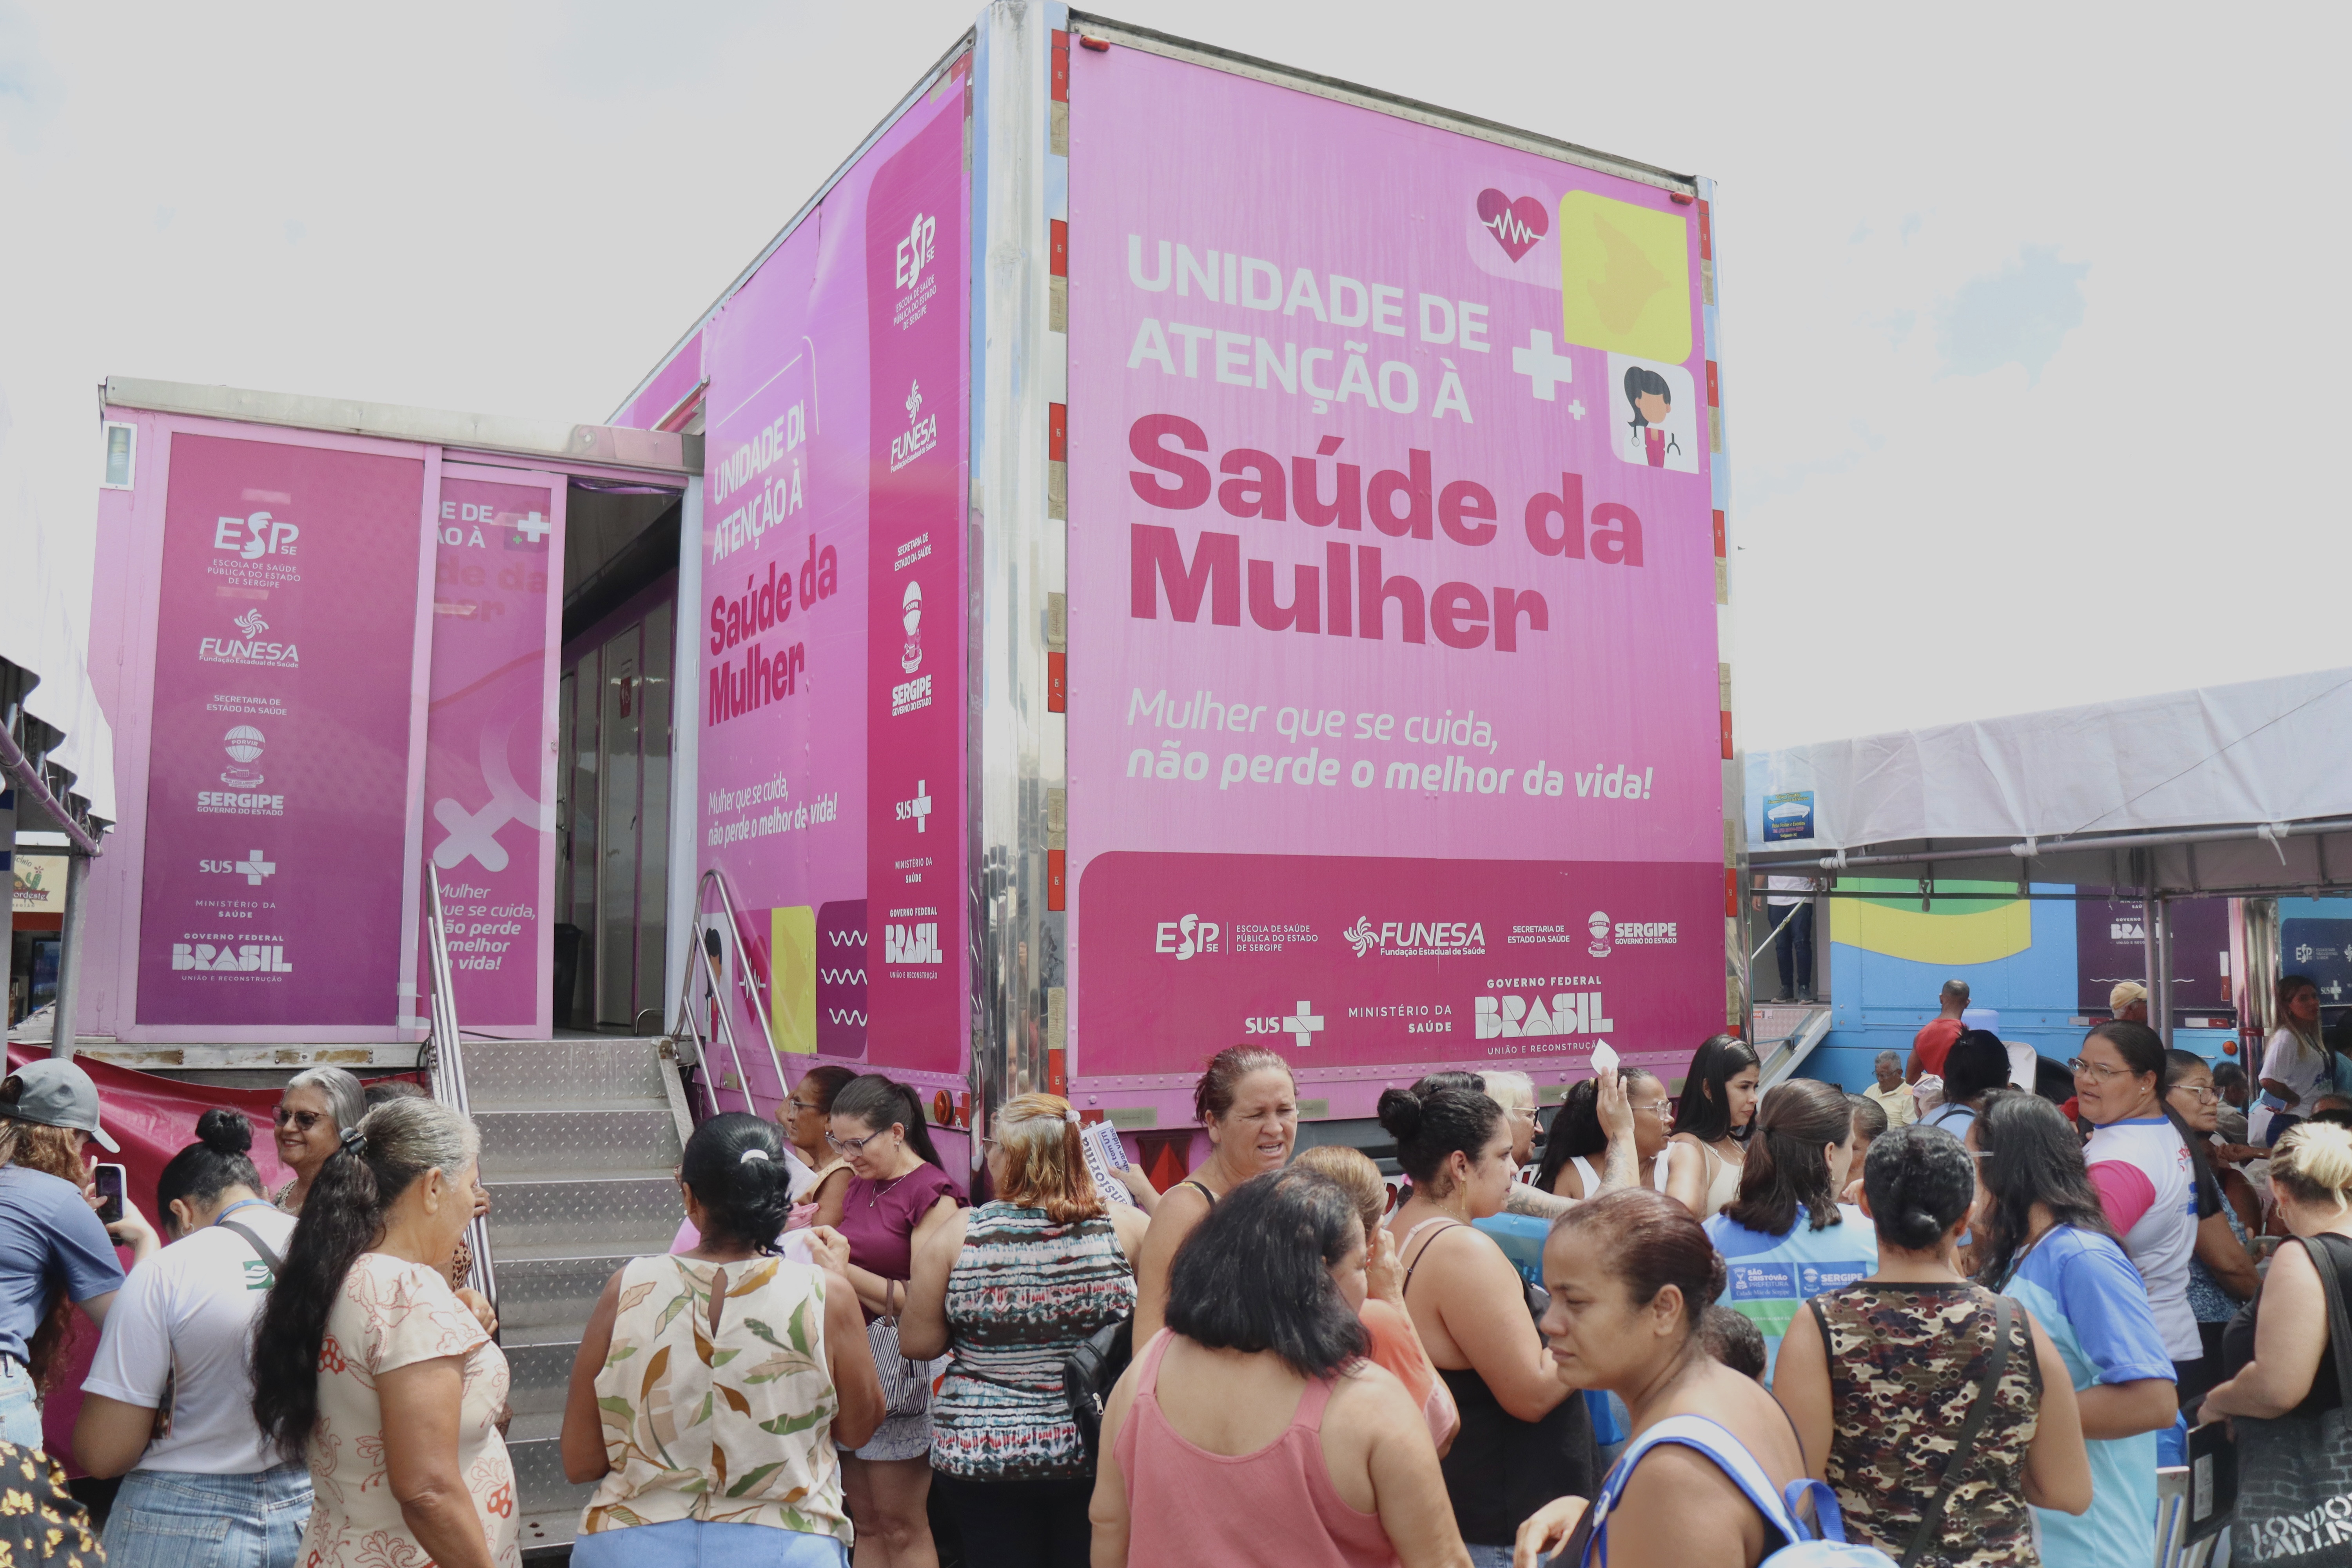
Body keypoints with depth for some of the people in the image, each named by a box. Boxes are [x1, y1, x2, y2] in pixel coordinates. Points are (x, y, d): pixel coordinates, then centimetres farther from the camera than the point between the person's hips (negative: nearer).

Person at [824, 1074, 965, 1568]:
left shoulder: (933, 1195, -12)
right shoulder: (860, 1184, 12)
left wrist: (844, 1271, -20)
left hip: (899, 1365, -7)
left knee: (901, 1528, 0)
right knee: (864, 1522, 12)